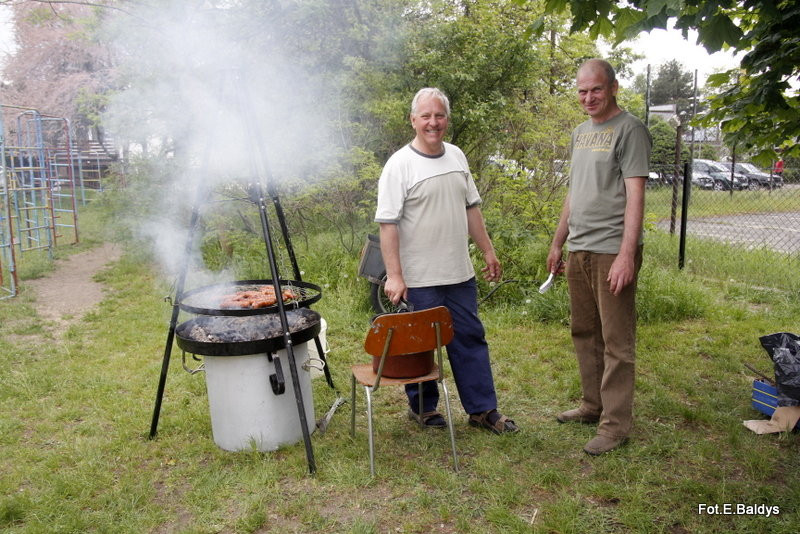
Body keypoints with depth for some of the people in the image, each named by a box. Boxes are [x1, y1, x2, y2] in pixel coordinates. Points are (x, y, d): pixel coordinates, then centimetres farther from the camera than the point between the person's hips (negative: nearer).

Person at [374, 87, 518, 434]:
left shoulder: (456, 157, 10)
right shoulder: (399, 165, -11)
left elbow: (471, 208, 17)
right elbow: (387, 224, -15)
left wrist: (488, 251, 15)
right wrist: (394, 276, -21)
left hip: (460, 274, 6)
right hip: (419, 279, -6)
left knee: (470, 339, 12)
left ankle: (483, 409, 24)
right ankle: (422, 406, 27)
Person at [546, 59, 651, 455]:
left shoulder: (630, 130, -6)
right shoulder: (580, 132, 18)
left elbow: (635, 194, -14)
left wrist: (626, 254, -20)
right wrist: (557, 243, 20)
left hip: (612, 251, -8)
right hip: (578, 251, 8)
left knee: (616, 341, -2)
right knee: (584, 333, 14)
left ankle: (615, 425, 7)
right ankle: (593, 406, 28)